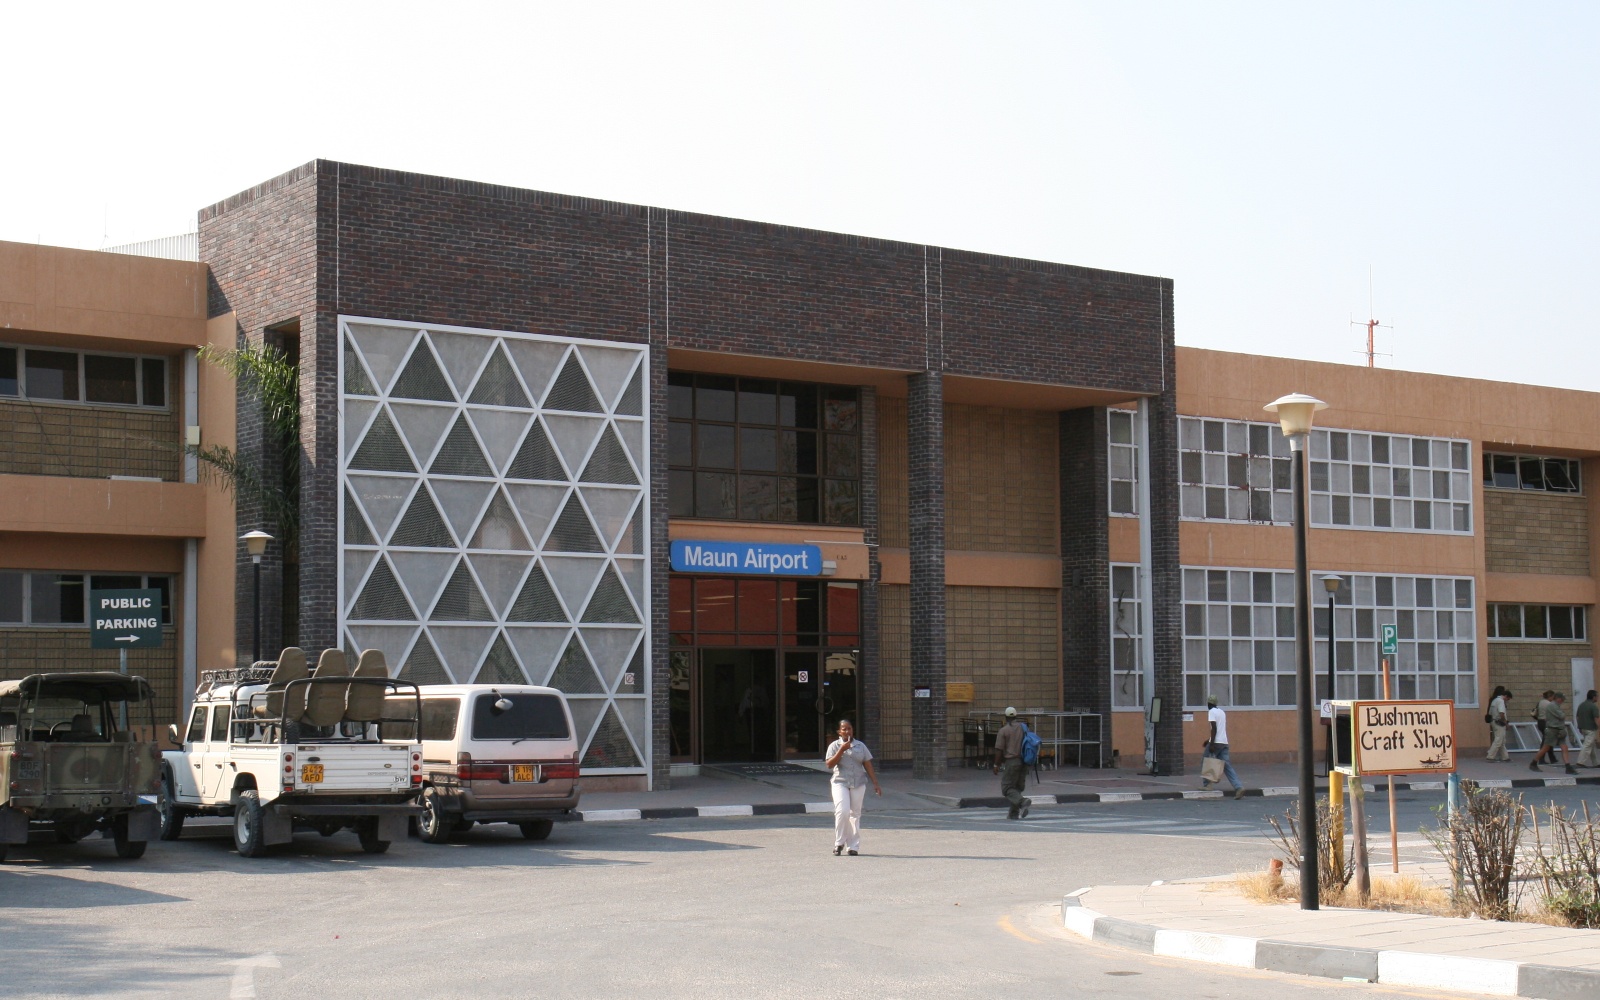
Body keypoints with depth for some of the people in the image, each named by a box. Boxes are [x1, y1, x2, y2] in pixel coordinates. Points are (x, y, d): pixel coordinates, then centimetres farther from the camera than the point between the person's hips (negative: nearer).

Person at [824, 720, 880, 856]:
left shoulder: (860, 746, 11)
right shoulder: (834, 746, 4)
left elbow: (868, 766, 12)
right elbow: (830, 764, -9)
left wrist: (875, 783, 8)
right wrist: (841, 750, -17)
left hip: (858, 784, 2)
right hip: (840, 783, -2)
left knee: (855, 814, 2)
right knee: (842, 812, -18)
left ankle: (853, 846, 7)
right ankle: (839, 843, -2)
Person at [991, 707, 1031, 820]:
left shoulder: (1003, 731, -7)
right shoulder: (1024, 728, 9)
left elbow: (999, 750, -10)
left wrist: (996, 765, -3)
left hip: (1011, 761, -6)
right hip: (1023, 762, 6)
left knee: (1007, 788, -4)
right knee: (1018, 787, 14)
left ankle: (1022, 802, -27)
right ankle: (1014, 813, 14)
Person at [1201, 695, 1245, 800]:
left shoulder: (1211, 712, -6)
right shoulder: (1222, 712, 20)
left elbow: (1214, 728, -16)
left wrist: (1211, 744, -18)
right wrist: (1210, 740, 33)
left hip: (1215, 743, -7)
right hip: (1224, 743, 7)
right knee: (1227, 766, 0)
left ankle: (1205, 784, 16)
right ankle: (1239, 787, -14)